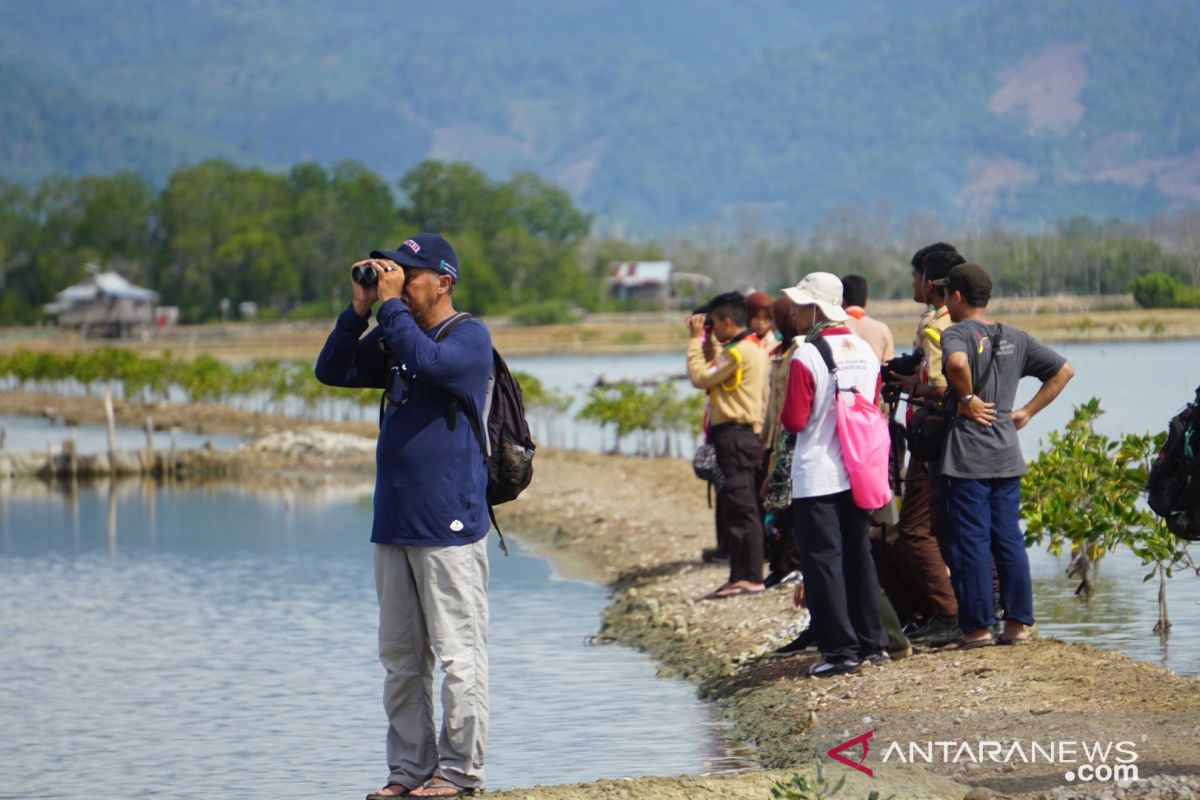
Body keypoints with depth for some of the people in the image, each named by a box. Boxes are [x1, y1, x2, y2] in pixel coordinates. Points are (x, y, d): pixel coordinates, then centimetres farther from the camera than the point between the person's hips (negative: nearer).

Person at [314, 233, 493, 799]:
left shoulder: (469, 337, -5)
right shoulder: (393, 338, 17)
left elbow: (428, 362, -24)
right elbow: (332, 371, 12)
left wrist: (390, 304, -14)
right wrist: (360, 309, 2)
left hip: (450, 528, -8)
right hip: (393, 523, 8)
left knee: (458, 654, -4)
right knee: (400, 657, 9)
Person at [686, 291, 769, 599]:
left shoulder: (739, 351, -15)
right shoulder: (754, 348, 17)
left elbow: (700, 377, -13)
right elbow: (713, 372, 19)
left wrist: (697, 338, -4)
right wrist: (704, 341, 15)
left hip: (734, 435, -11)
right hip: (742, 434, 11)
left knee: (740, 507, -9)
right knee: (732, 508, 13)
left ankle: (750, 576, -9)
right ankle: (741, 575, 17)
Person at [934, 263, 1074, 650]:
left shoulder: (956, 333, -7)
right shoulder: (1015, 338, 13)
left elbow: (957, 362, -32)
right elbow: (1063, 371, 15)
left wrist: (967, 399, -15)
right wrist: (1026, 412, 12)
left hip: (967, 457, -6)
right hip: (1007, 454, 6)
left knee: (970, 541, -2)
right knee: (1009, 539, 9)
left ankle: (977, 626, 0)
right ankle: (1017, 623, 10)